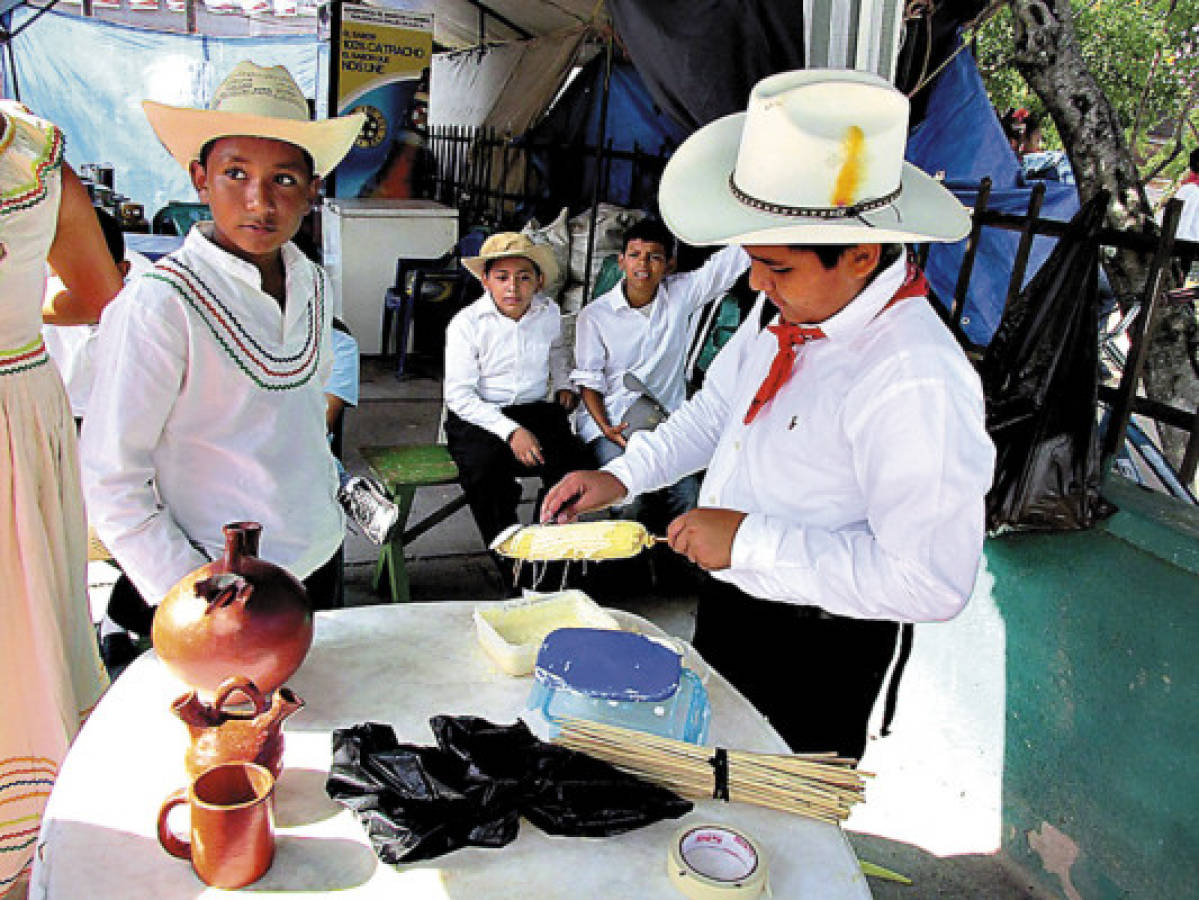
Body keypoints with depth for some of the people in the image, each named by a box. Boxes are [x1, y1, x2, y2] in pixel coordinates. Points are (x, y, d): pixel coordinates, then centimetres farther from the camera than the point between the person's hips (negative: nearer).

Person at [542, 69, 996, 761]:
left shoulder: (916, 380, -32)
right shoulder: (788, 308, -7)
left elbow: (933, 584, -32)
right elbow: (718, 407, 11)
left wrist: (749, 541, -29)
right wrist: (622, 477, -1)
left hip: (814, 656, -7)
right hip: (728, 602, 8)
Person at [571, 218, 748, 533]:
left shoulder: (681, 294, 3)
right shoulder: (594, 315, 0)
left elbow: (733, 258, -2)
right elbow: (588, 382, 1)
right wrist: (605, 427, -14)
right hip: (610, 422, -2)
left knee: (687, 499, -22)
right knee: (629, 501, -26)